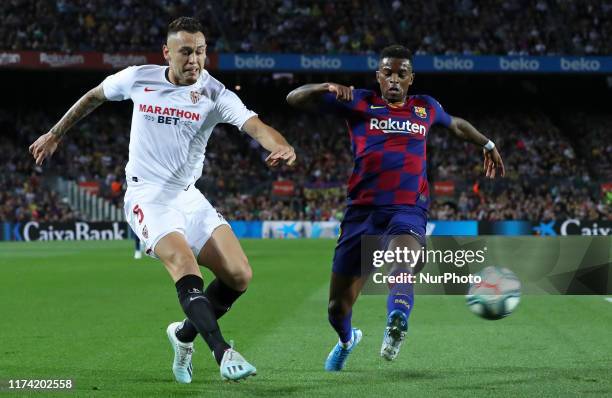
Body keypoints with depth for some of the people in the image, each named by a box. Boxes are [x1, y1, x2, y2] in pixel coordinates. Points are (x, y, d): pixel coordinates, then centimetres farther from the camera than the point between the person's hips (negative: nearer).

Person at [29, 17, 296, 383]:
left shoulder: (215, 94, -6)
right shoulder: (138, 78, -4)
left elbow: (255, 125, -23)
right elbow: (94, 97, 16)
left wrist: (282, 146, -44)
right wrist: (55, 135, 24)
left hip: (189, 198, 3)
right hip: (148, 197, -3)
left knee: (239, 275, -8)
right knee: (185, 265, -28)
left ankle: (185, 335, 14)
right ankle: (223, 352, -35)